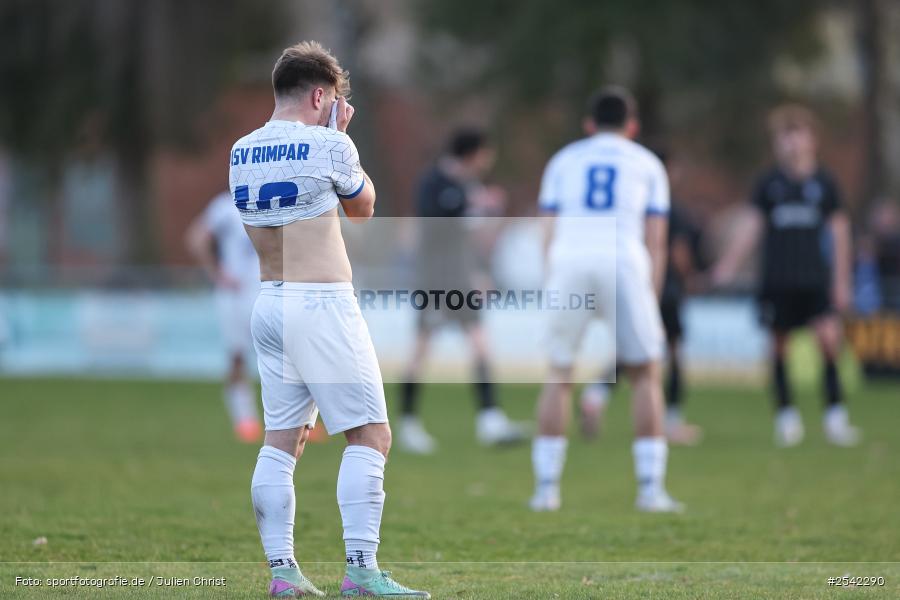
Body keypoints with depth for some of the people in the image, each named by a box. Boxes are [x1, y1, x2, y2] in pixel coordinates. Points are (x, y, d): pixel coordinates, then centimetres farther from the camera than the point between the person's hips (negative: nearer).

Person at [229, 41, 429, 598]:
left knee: (282, 441, 10)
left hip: (270, 303, 7)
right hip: (323, 303, -7)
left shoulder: (242, 151, 8)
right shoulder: (327, 145, -11)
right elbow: (363, 207, 7)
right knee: (370, 433, -4)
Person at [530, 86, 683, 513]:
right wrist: (651, 303, 14)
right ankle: (651, 487, 3)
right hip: (624, 264, -1)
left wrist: (553, 291, 21)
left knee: (558, 373, 14)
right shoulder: (647, 165, 20)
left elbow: (550, 237, 16)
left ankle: (546, 486, 9)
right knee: (646, 374, 11)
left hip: (569, 264, 1)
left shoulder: (563, 162, 22)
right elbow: (655, 243, 13)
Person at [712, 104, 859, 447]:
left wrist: (841, 281, 6)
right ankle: (786, 415, 16)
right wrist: (730, 264, -1)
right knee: (779, 346, 2)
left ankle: (835, 415, -10)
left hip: (816, 278, -1)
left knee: (828, 337, -16)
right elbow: (752, 226, 8)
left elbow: (839, 231, 9)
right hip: (777, 280, 1)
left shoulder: (823, 183, 5)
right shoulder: (768, 183, 5)